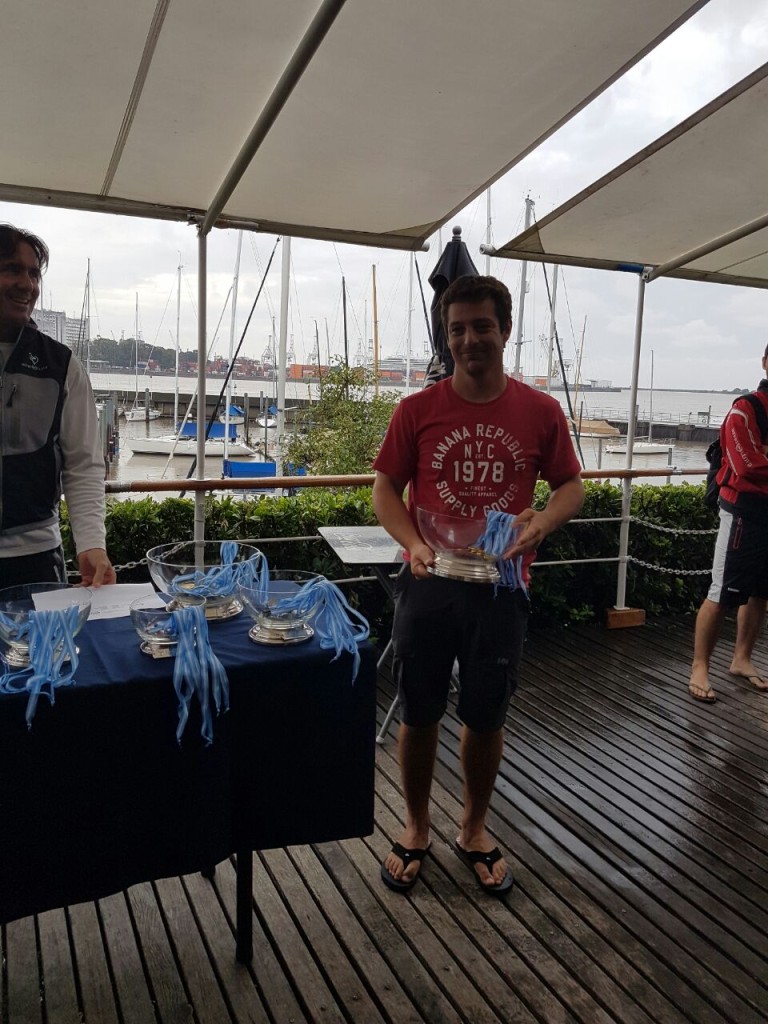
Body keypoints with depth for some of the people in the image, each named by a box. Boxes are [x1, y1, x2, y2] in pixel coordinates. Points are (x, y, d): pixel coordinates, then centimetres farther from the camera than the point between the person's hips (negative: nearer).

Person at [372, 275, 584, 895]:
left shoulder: (540, 412, -1)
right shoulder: (418, 410, -3)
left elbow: (572, 486, 6)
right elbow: (386, 488, 2)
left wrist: (542, 521, -15)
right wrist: (413, 543, -16)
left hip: (502, 587, 1)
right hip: (430, 583, 0)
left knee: (487, 716, 14)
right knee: (420, 715, 11)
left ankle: (475, 830, 38)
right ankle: (416, 827, 35)